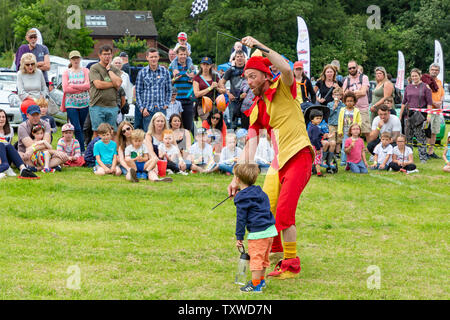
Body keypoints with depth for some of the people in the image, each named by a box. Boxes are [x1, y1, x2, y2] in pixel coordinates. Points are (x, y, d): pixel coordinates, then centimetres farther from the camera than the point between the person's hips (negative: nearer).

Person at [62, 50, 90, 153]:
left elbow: (88, 85, -6)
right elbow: (65, 89, -6)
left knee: (81, 128, 6)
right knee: (77, 128, -11)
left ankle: (81, 150, 11)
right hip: (71, 104, -1)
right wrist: (81, 88, -8)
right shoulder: (66, 72, 6)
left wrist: (73, 85, -10)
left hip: (84, 103, 1)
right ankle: (82, 150, -12)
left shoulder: (85, 71, 8)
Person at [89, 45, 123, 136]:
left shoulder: (115, 69, 13)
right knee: (97, 132, -4)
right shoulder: (94, 68, 0)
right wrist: (113, 84, -3)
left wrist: (109, 70, 1)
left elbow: (118, 83, -5)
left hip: (112, 106, 4)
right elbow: (98, 84, -13)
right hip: (97, 105, -4)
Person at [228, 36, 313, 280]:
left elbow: (286, 69, -27)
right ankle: (276, 254, 24)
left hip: (298, 157, -7)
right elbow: (250, 146, 9)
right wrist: (238, 178, 0)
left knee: (284, 212, -14)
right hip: (278, 161, 7)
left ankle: (291, 264, -3)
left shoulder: (283, 89, -2)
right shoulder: (256, 109, 14)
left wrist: (259, 46, -26)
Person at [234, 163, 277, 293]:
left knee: (256, 258, -3)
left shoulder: (242, 199, -11)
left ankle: (255, 285, 0)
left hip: (258, 233, -9)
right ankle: (261, 280, 33)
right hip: (270, 229, 9)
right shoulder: (260, 192, 13)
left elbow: (241, 219, -10)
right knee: (263, 257, 21)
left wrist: (239, 237, -4)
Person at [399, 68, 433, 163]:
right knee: (408, 136, 6)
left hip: (420, 115, -4)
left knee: (421, 136, -5)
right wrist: (400, 115, 12)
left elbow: (429, 103, -1)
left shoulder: (425, 87, 1)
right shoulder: (408, 87, 11)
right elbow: (404, 102, 16)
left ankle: (423, 157, -2)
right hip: (408, 114, 4)